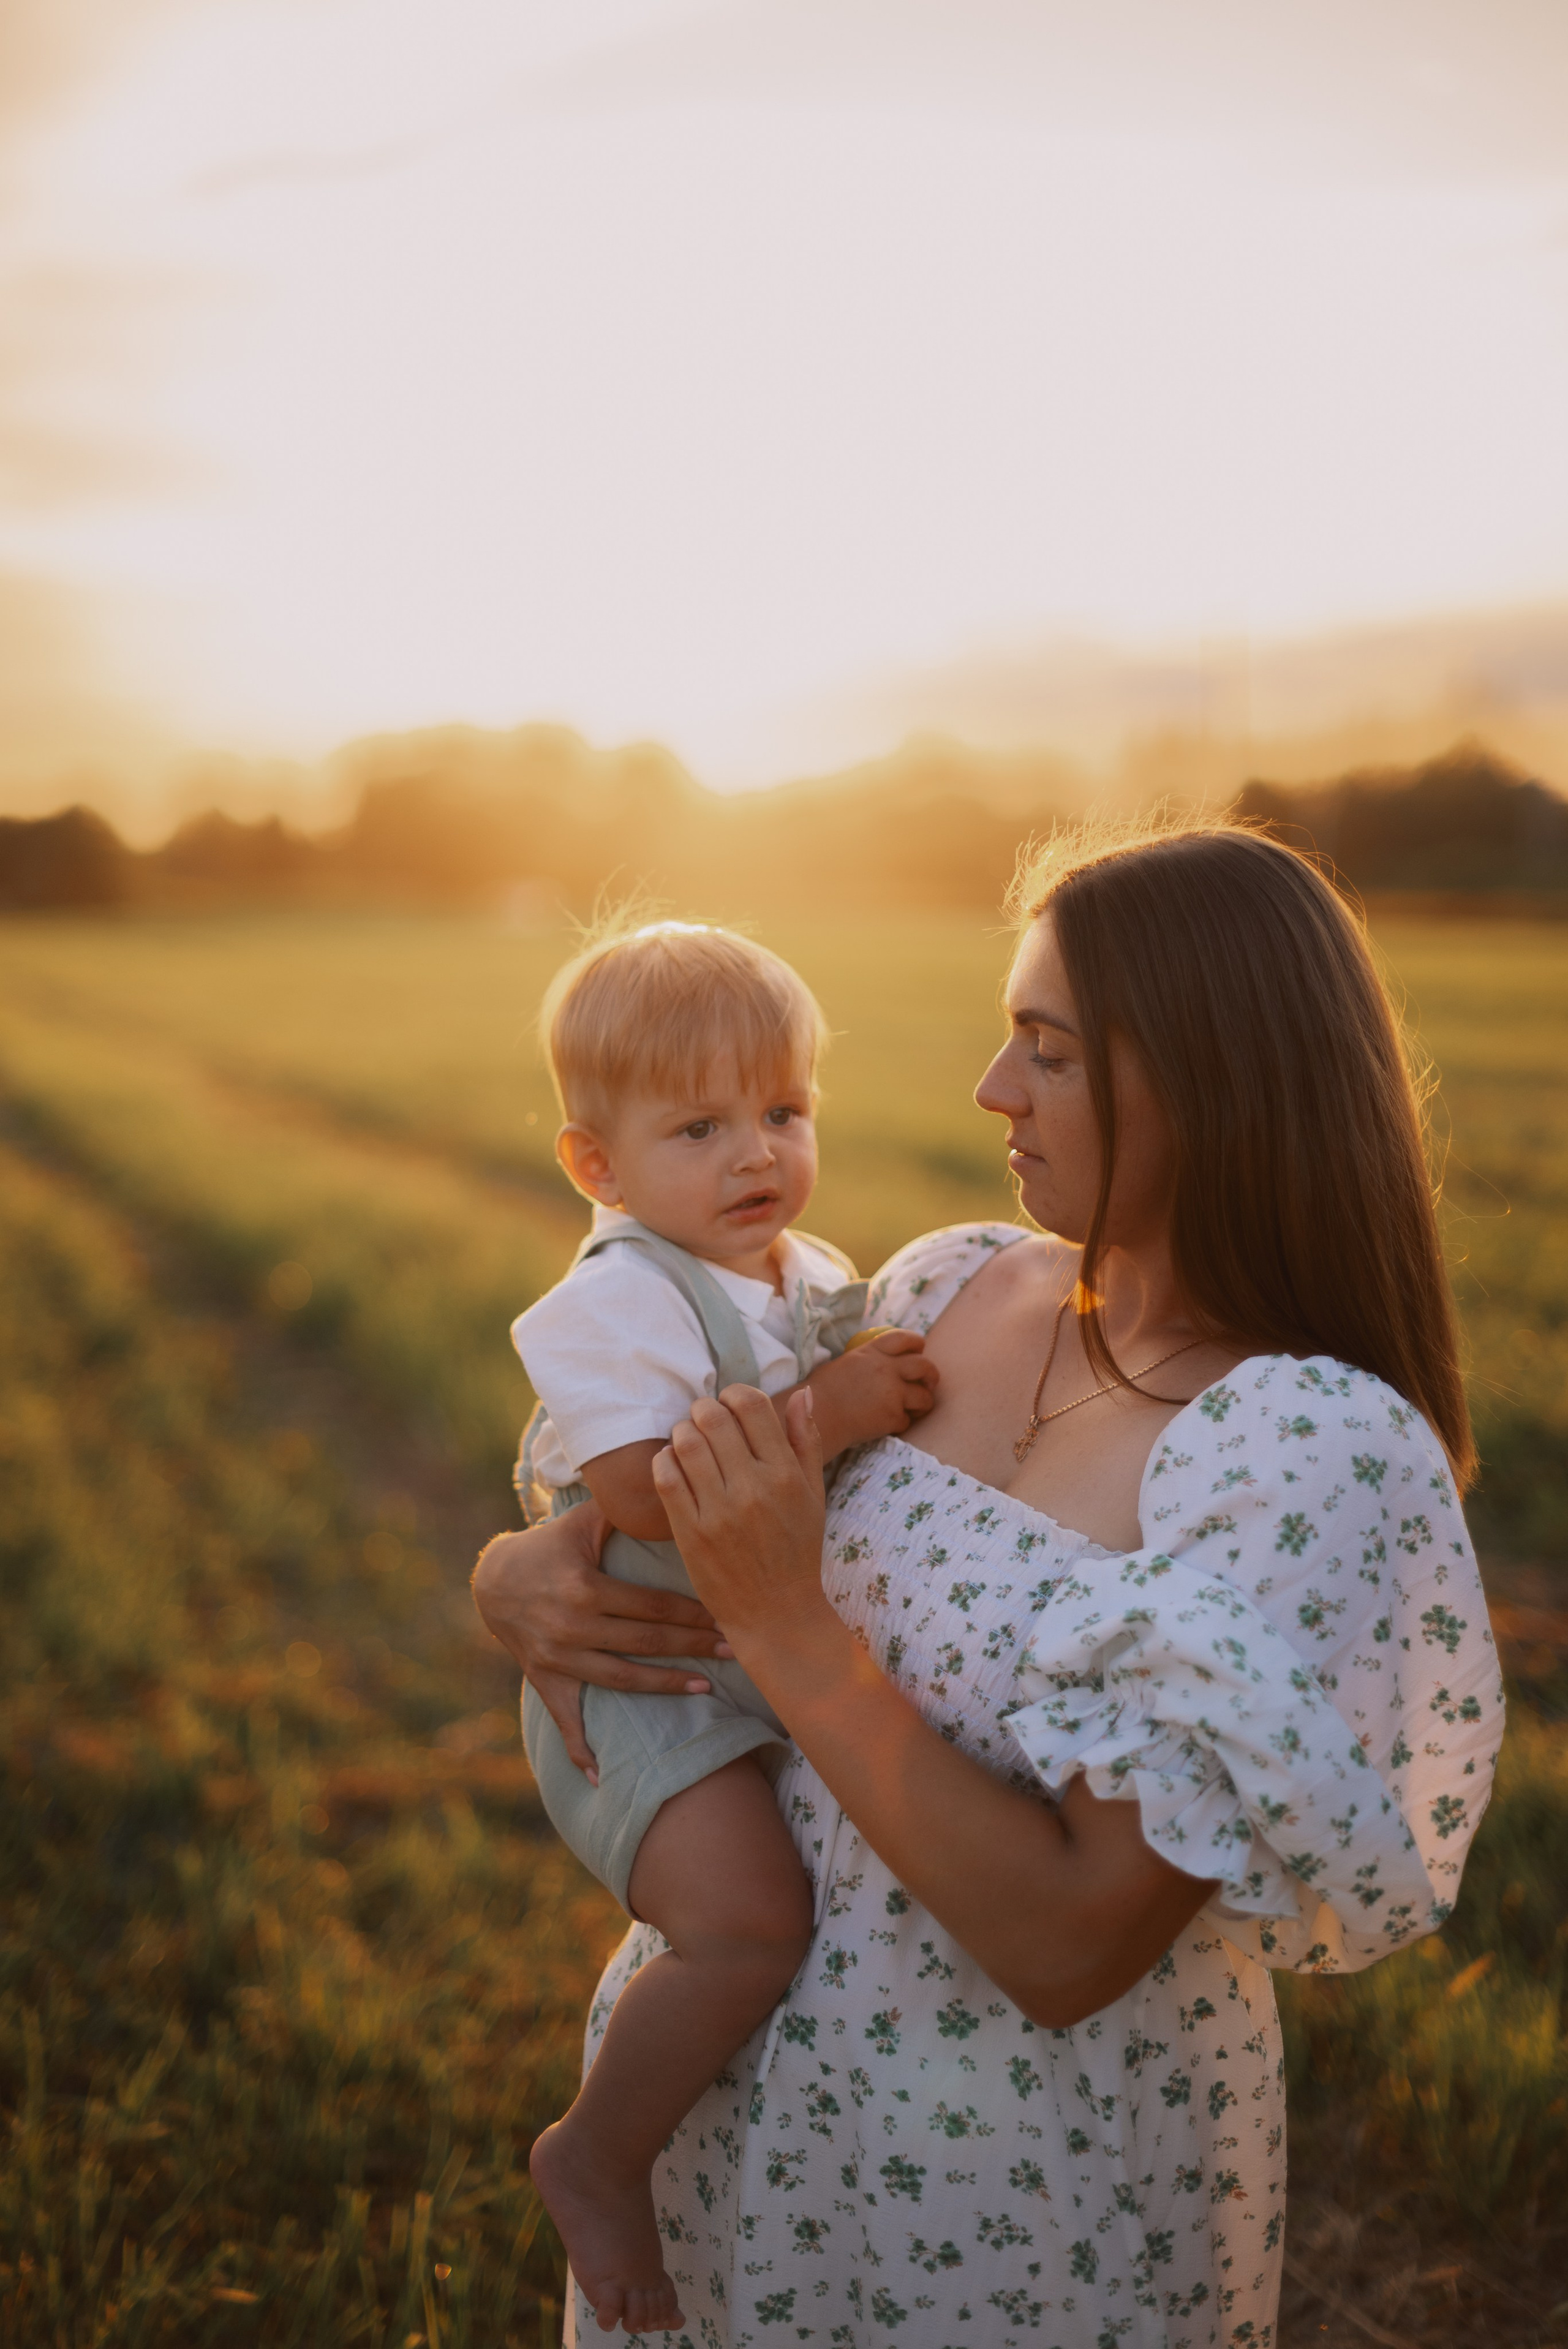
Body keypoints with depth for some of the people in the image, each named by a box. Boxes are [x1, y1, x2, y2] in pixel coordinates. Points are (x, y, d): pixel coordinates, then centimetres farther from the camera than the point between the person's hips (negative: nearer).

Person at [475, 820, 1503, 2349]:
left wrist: (786, 1631, -27)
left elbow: (1072, 1946, -25)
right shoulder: (952, 1292, -6)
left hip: (1027, 2165, -5)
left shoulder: (1320, 1453, -24)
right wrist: (525, 1570, -11)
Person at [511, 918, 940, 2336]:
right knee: (752, 1920, -26)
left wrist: (903, 1392, 6)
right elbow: (640, 1492, -30)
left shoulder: (816, 1282, 9)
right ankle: (597, 2157, -2)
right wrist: (819, 1413, -30)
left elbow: (866, 1453, 25)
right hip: (648, 1683, -9)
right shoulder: (619, 1301, -18)